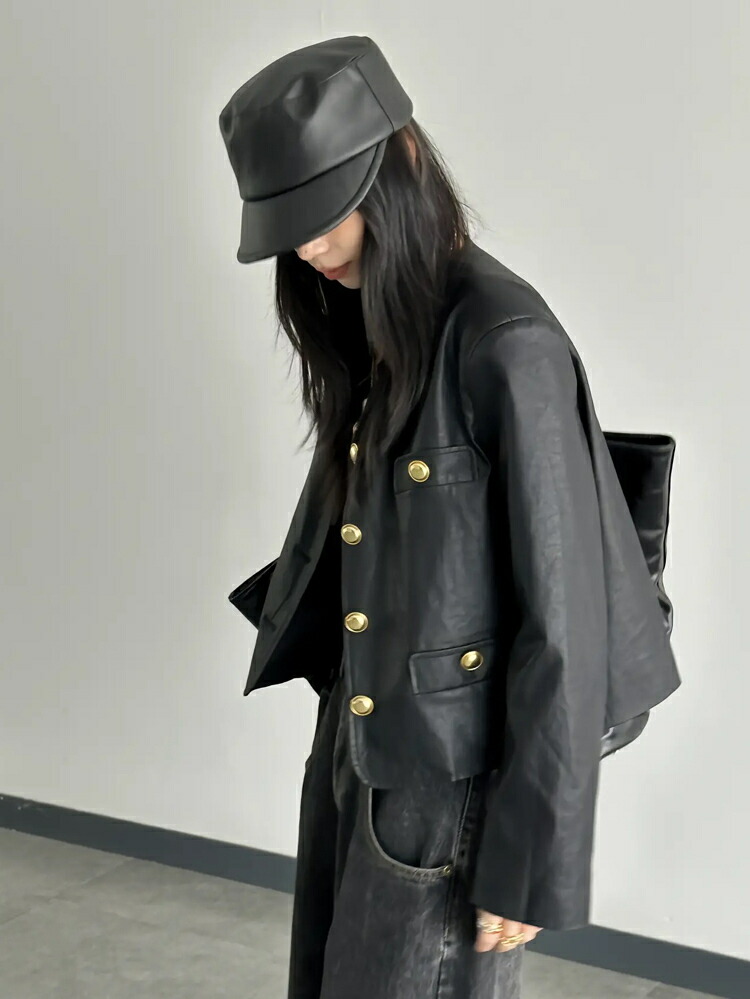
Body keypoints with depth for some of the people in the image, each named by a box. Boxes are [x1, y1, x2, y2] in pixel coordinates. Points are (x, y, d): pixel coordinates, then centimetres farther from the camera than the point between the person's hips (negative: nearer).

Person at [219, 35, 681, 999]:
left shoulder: (505, 341, -19)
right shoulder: (370, 336, 6)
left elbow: (562, 614, -19)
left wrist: (533, 858, -16)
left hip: (452, 782, -8)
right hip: (350, 750, 8)